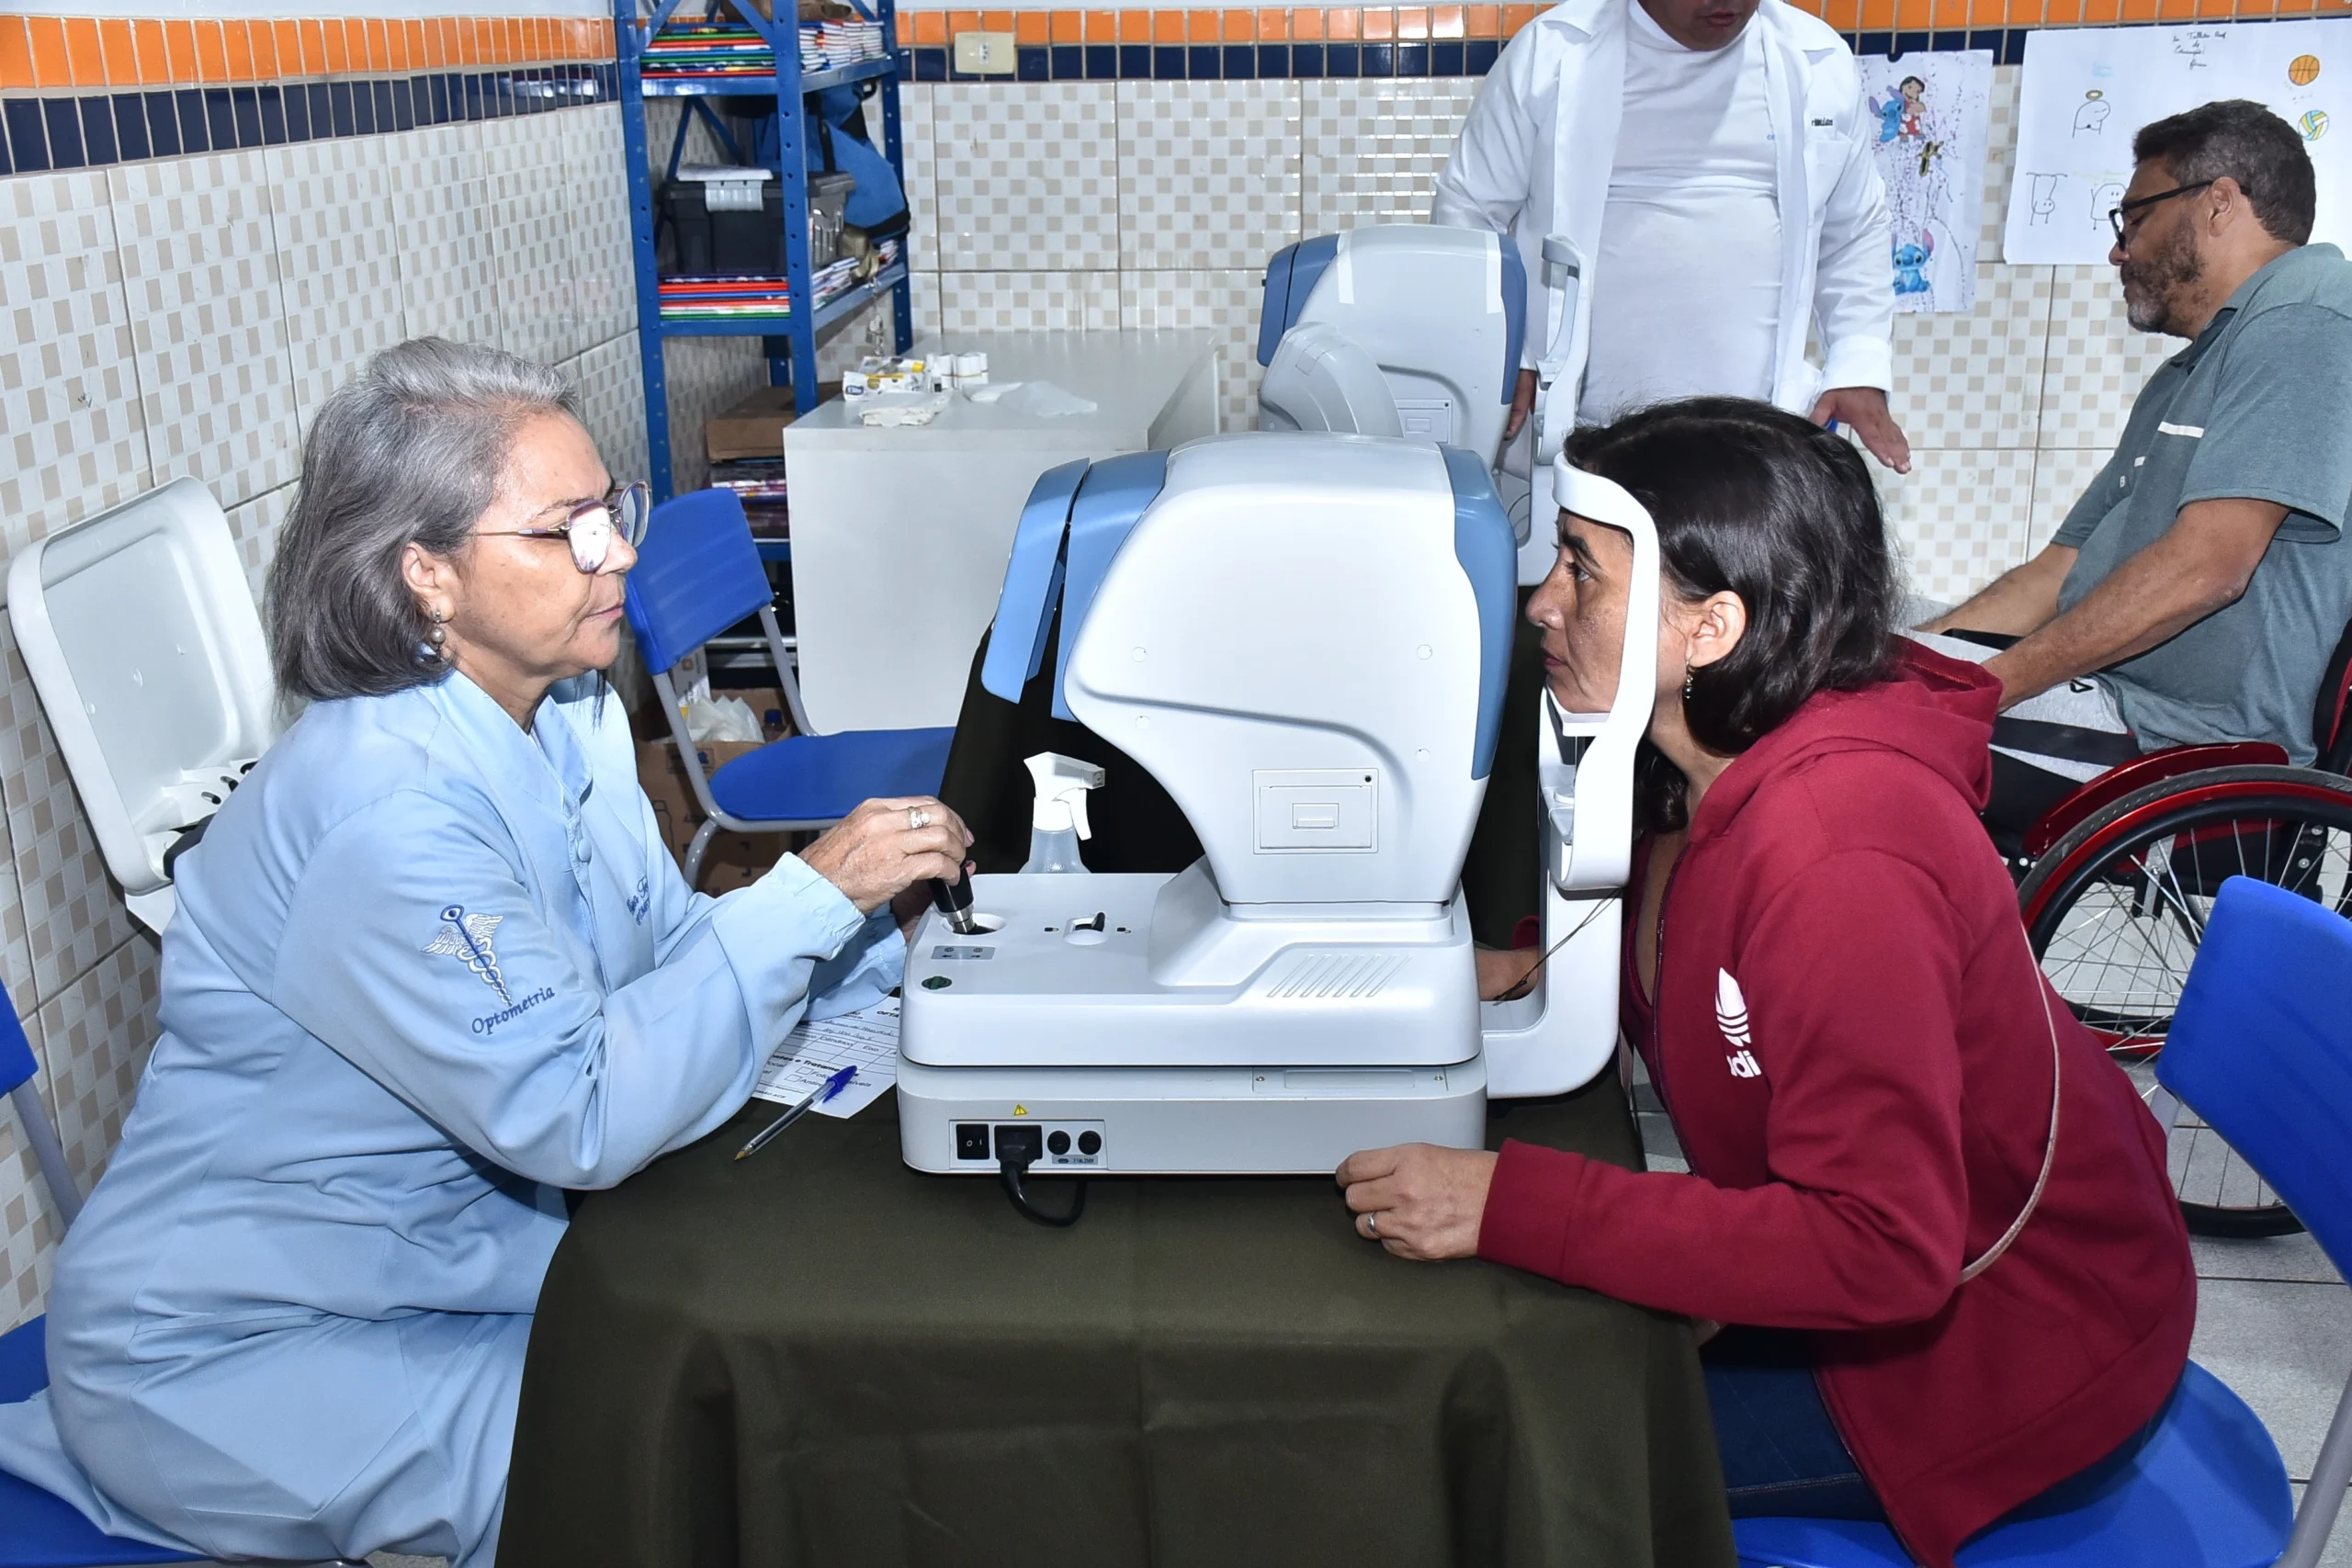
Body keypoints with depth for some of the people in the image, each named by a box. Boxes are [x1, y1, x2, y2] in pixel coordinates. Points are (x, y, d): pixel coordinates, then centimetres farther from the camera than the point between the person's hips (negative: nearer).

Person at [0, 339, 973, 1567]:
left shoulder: (564, 717, -2)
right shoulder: (385, 807, -30)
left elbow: (667, 948, 4)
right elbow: (578, 1117, -31)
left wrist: (877, 936, -9)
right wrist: (810, 895, -30)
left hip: (451, 1250, 8)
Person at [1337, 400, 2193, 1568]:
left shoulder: (1835, 848, -34)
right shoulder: (1717, 775, -6)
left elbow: (1879, 1249, -34)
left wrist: (1509, 1205, -37)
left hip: (2005, 1343, -8)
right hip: (1907, 1260, 8)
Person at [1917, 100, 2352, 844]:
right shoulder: (2181, 378, 24)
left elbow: (2205, 567, -20)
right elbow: (2059, 574, 21)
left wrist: (1994, 682, -16)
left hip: (2191, 741, -10)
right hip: (2100, 693, 10)